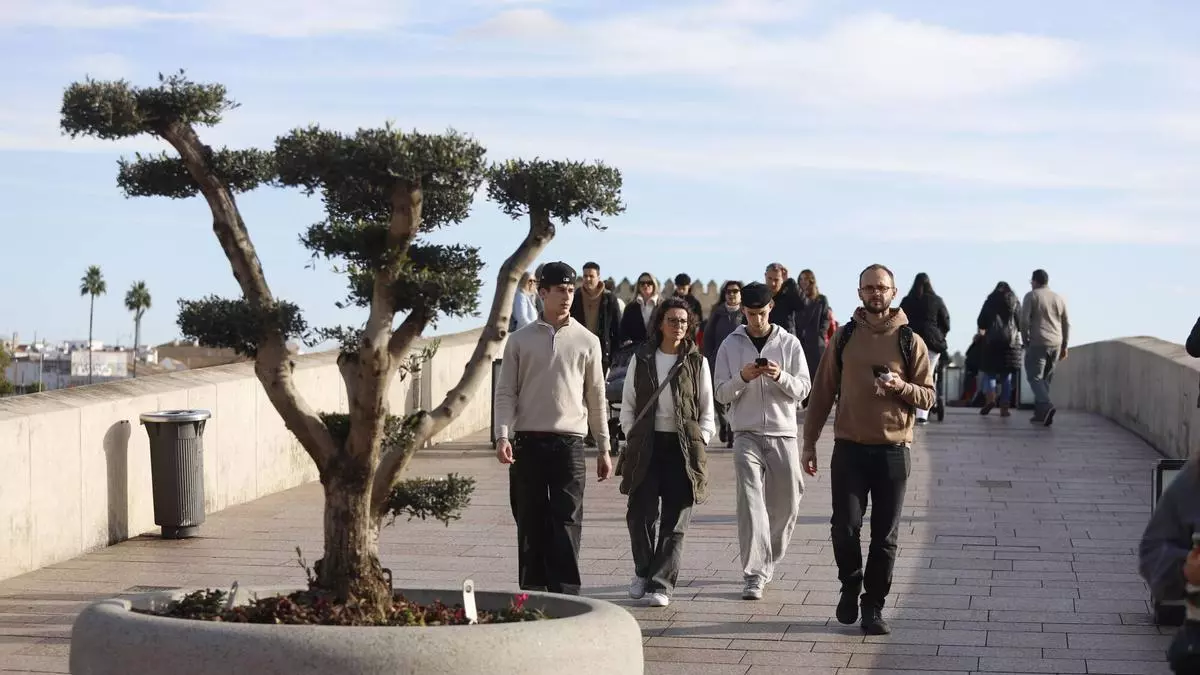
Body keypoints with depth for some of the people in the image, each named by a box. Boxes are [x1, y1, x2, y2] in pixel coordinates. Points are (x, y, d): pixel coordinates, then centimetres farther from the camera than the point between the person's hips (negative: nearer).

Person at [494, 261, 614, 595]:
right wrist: (503, 436, -10)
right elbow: (506, 392, 4)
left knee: (567, 522, -4)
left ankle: (565, 593, -4)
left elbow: (596, 396, 11)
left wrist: (604, 448, 10)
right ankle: (532, 591, 11)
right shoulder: (520, 340, 6)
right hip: (528, 441, 0)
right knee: (530, 522, 4)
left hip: (569, 441, 0)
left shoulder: (586, 341, 8)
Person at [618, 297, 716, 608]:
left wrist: (700, 442, -1)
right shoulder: (642, 359, 8)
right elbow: (628, 404, 13)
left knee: (675, 521, -2)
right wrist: (631, 436, 4)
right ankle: (643, 572, 19)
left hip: (683, 448, -1)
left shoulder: (697, 362, 5)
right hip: (646, 445, 1)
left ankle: (662, 584, 1)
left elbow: (707, 412, 9)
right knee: (640, 513, -4)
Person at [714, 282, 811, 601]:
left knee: (786, 505, 6)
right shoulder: (730, 345, 4)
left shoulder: (789, 343, 4)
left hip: (783, 433, 1)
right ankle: (754, 575, -15)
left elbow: (803, 389, 1)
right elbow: (721, 394, 3)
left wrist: (780, 376, -19)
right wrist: (742, 378, -16)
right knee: (751, 501, -13)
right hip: (746, 433, -1)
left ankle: (766, 562, 27)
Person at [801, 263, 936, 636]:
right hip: (849, 448, 0)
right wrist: (810, 442, 6)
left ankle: (873, 607, 15)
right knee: (845, 527, -7)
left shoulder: (910, 342, 2)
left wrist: (901, 387, -19)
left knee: (884, 536, 4)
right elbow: (823, 392, 9)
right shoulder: (844, 338, 5)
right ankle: (851, 585, 19)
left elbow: (928, 396, 3)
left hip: (892, 449, 0)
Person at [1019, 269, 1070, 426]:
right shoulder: (1059, 298, 13)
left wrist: (1026, 341, 2)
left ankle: (1046, 406, -27)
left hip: (1038, 343, -5)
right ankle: (1039, 413, 11)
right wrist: (1064, 346, 17)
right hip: (1056, 344, 5)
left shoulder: (1031, 296, -2)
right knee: (1045, 379, 13)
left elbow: (1024, 320, -10)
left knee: (1035, 377, -4)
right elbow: (1066, 324, 13)